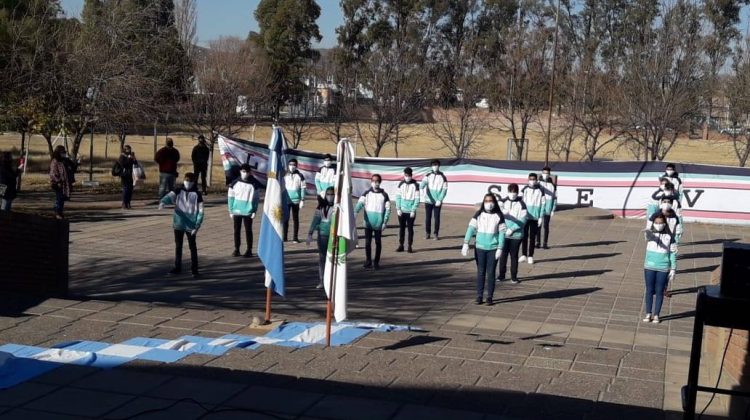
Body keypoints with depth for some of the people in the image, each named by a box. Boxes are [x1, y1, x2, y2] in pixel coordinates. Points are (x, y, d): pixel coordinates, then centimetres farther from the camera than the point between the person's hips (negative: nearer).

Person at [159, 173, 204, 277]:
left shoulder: (197, 194, -3)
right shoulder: (178, 191, 3)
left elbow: (200, 212, -4)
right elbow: (169, 196, -16)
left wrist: (197, 226, -11)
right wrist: (163, 202, -40)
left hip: (190, 225, -3)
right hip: (178, 224, 3)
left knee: (192, 247, 1)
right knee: (178, 246, 11)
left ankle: (194, 269, 7)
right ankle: (177, 267, 22)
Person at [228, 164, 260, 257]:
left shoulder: (253, 184, -1)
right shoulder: (235, 183, -1)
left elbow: (256, 198, 2)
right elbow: (230, 197, 3)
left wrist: (254, 211, -5)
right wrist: (231, 211, -1)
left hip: (248, 212, -1)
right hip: (237, 212, 1)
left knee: (248, 230, 3)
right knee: (236, 230, 7)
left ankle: (249, 250, 10)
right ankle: (236, 249, 16)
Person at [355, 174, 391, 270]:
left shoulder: (384, 195, -1)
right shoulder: (366, 193, 2)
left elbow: (388, 209, -1)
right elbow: (360, 203, -10)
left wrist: (385, 222, -9)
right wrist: (354, 212, -28)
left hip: (378, 224, -1)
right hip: (368, 223, 1)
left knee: (378, 242, 7)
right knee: (367, 242, 5)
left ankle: (376, 262, 17)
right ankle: (368, 261, 16)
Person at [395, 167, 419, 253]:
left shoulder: (415, 185, -5)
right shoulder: (401, 184, 3)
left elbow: (417, 199, -6)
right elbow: (398, 197, 4)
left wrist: (413, 210, -12)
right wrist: (398, 208, -4)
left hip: (410, 211, -2)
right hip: (401, 211, 2)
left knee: (410, 228, 3)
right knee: (401, 228, 7)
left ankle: (409, 246, 9)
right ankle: (401, 245, 13)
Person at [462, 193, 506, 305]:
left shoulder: (499, 216, -2)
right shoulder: (478, 214, 1)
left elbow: (502, 233, -2)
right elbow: (471, 228, -6)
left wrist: (500, 249, -8)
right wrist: (466, 243, -16)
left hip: (493, 249, -1)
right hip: (480, 247, 1)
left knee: (491, 273, 3)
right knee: (480, 272, 6)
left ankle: (489, 297, 11)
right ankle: (479, 296, 13)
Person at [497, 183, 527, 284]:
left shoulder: (521, 204, -4)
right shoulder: (503, 202, 3)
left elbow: (523, 220, -8)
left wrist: (512, 229, -15)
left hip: (516, 235, -2)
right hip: (504, 234, 2)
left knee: (514, 255, 5)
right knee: (503, 255, 7)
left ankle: (514, 277, 13)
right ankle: (501, 275, 18)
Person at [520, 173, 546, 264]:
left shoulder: (540, 191, -1)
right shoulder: (525, 189, 3)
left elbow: (543, 204, 0)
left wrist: (541, 217, -4)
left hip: (535, 218, -1)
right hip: (524, 216, 1)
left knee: (532, 237, 4)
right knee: (524, 236, 5)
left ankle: (530, 256, 12)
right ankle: (523, 255, 16)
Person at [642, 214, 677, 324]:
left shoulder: (669, 236, -3)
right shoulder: (649, 233, -3)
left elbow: (673, 253, 1)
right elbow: (650, 236, -27)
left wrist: (673, 269, -2)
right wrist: (650, 234, -50)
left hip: (663, 268, 0)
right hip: (650, 267, 0)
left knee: (659, 291, 6)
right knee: (649, 290, 7)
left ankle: (656, 315, 16)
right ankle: (648, 313, 18)